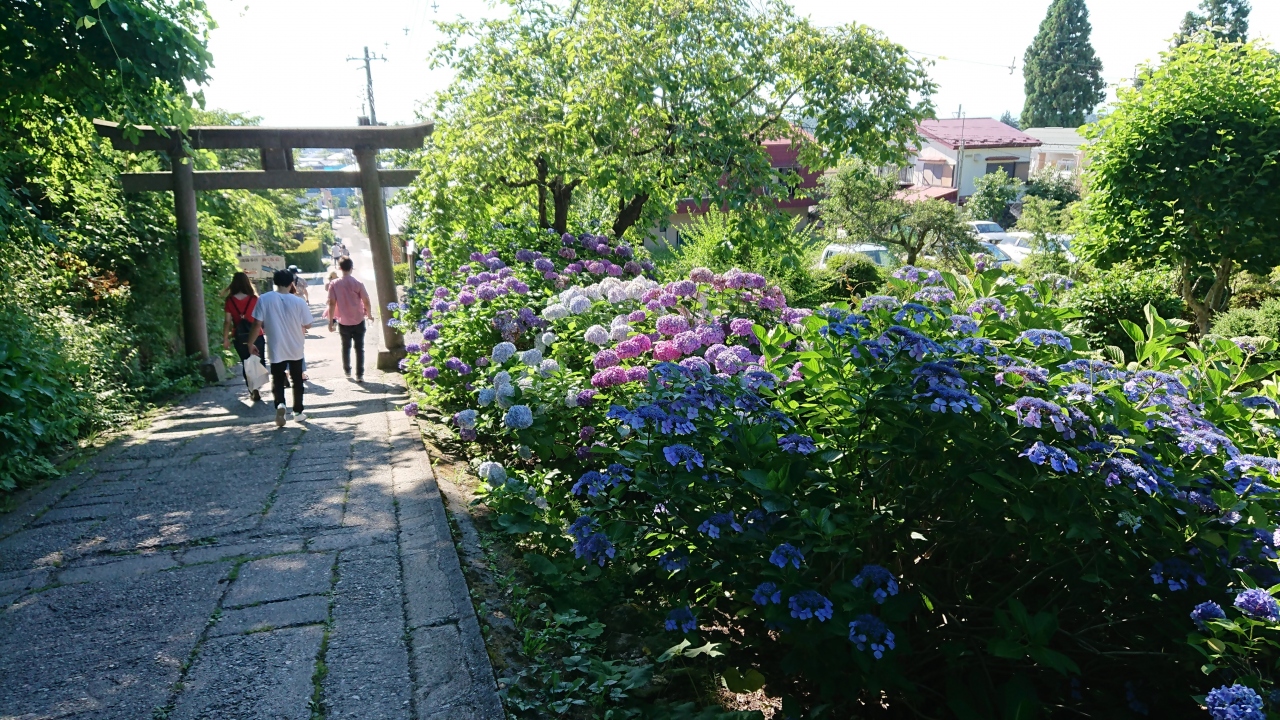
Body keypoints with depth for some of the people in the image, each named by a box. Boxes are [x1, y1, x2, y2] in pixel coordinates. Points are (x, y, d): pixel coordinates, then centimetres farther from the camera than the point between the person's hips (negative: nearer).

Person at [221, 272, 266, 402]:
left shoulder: (230, 301, -4)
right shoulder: (254, 299, -6)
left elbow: (227, 321, -3)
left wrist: (225, 338, 4)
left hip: (240, 338, 1)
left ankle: (253, 390, 14)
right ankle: (255, 389, -6)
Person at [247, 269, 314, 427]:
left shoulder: (264, 299, -11)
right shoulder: (298, 301, -11)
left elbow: (257, 324, -11)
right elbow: (308, 325, -3)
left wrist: (251, 343, 1)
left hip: (276, 349, -1)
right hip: (295, 348, 1)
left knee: (277, 380, 12)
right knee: (297, 380, 16)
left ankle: (280, 404, -14)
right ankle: (298, 412, 22)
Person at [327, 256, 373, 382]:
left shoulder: (334, 284, -7)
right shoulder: (358, 283, -9)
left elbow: (332, 303, -8)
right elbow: (366, 301, -7)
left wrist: (331, 321, -3)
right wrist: (369, 314, 10)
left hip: (343, 322, 1)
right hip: (358, 321, -1)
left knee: (346, 347, 19)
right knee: (359, 348, 2)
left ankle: (347, 370, 31)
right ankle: (359, 375, -2)